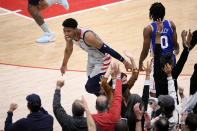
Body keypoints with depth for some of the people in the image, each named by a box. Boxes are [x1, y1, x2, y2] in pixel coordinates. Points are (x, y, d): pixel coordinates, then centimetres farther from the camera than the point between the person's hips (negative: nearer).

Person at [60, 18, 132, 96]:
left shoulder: (87, 36, -38)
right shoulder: (69, 35, -14)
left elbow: (106, 49, -34)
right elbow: (68, 50, 9)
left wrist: (124, 62, -31)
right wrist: (64, 65, 24)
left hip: (102, 60, -8)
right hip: (91, 58, 8)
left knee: (90, 87, -13)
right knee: (92, 85, 19)